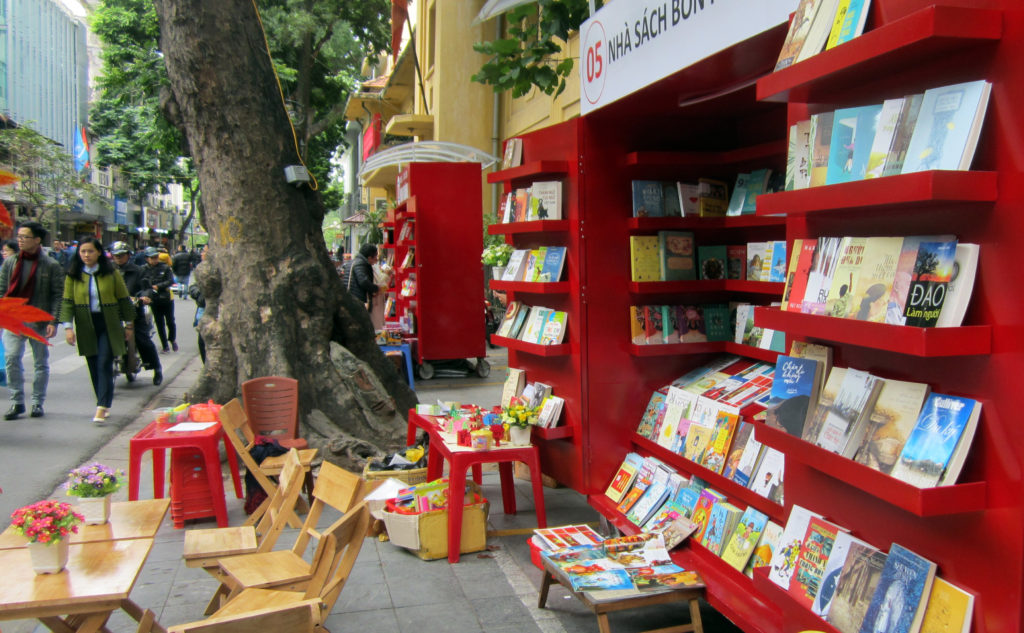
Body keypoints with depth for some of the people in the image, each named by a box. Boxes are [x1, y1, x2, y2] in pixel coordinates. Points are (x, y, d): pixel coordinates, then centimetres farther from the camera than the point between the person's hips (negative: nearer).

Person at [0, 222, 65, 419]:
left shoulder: (51, 266, -2)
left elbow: (58, 295, -4)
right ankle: (17, 402, 1)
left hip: (40, 321, -2)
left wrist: (53, 322, -12)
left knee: (41, 362, 6)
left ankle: (37, 403, 17)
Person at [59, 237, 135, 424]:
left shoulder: (111, 273, -1)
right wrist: (68, 326, -10)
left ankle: (102, 407, -12)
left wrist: (128, 324, 6)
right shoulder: (73, 276, 3)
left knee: (104, 365, -10)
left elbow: (124, 299, 5)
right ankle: (105, 403, 20)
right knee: (94, 368, 8)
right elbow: (67, 302, 1)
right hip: (86, 328, 3)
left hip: (109, 326, -3)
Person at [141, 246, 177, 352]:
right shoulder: (144, 270, -2)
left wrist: (158, 286, -18)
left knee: (170, 322, 5)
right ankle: (164, 345, 16)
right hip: (154, 301, 1)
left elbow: (171, 280, -9)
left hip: (167, 299, -1)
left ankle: (172, 340, 30)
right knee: (159, 323, 6)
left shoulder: (165, 267, -4)